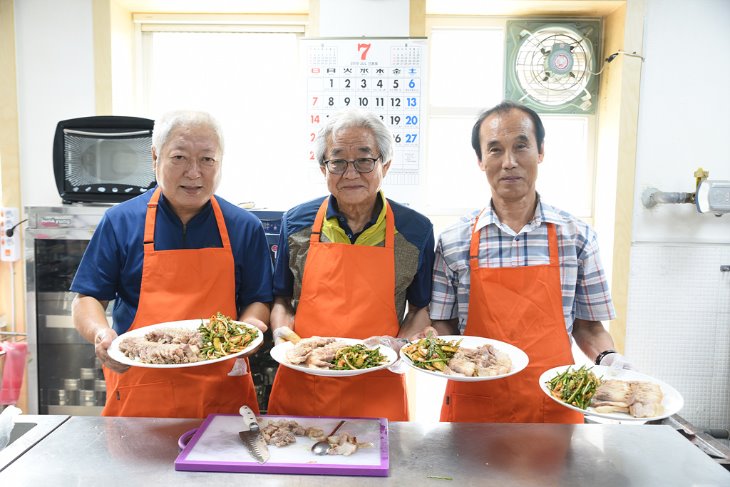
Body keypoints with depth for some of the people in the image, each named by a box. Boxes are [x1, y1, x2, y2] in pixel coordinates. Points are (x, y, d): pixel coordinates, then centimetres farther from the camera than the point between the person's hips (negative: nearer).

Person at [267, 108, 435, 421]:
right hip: (299, 387, 2)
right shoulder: (296, 223, 0)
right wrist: (283, 333, -9)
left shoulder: (416, 230, -4)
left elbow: (421, 308, 6)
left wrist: (400, 344, -12)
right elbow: (281, 299, 9)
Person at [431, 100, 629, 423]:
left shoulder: (577, 236, -3)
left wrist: (607, 358, -14)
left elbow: (587, 327, 5)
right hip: (473, 405, 0)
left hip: (554, 405, 1)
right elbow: (444, 327, 2)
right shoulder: (453, 241, -5)